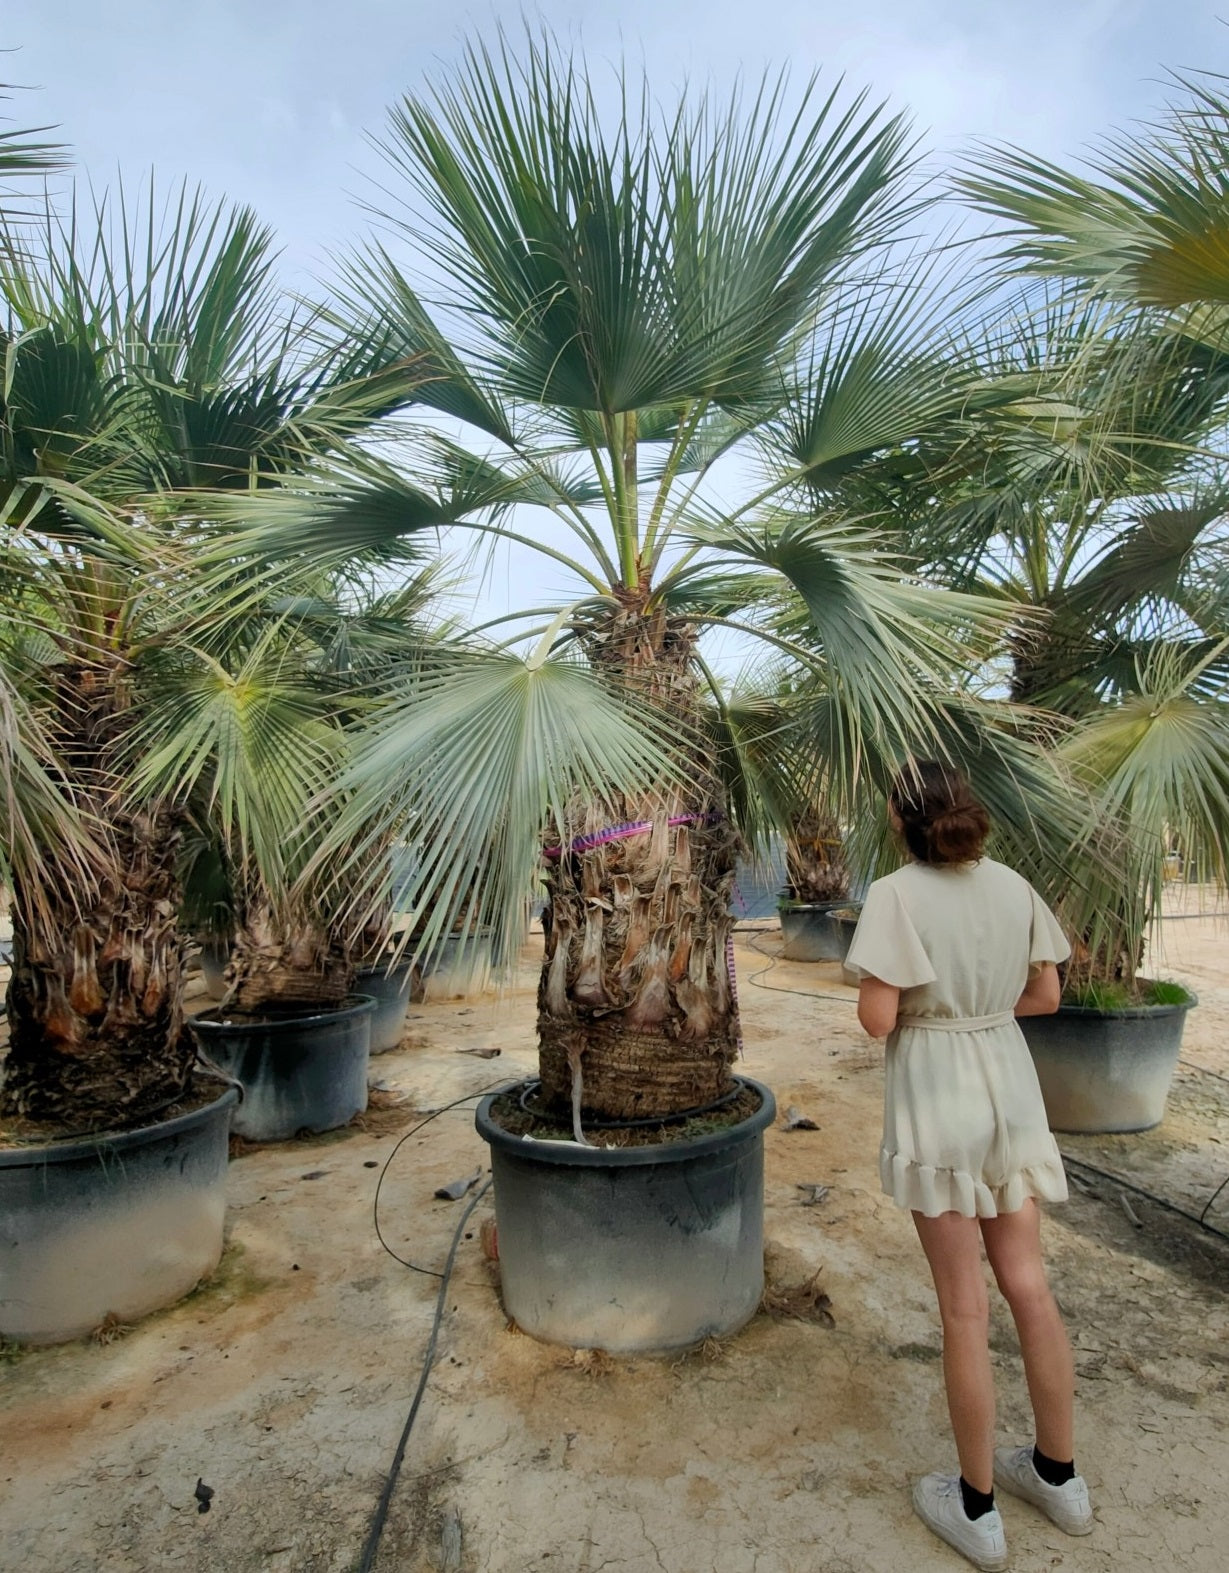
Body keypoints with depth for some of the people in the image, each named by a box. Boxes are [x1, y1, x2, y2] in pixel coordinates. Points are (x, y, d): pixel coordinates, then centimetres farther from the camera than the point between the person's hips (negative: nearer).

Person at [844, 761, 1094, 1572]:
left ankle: (976, 1508, 24)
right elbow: (1045, 995, 5)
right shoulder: (1013, 886, -1)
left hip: (935, 1092, -5)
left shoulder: (896, 895, -17)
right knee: (1028, 1284, 18)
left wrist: (889, 995, 3)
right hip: (1008, 1086, 5)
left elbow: (878, 1018, -18)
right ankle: (1058, 1475, 36)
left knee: (964, 1304, 7)